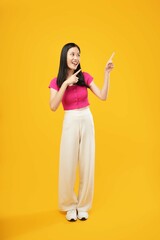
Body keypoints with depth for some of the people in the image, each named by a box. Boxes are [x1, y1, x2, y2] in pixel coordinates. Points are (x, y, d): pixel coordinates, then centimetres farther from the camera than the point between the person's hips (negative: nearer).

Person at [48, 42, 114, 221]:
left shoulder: (85, 77, 2)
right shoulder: (56, 81, -3)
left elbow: (103, 96, -4)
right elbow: (53, 106, -18)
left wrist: (106, 73, -11)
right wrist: (66, 83, -20)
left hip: (87, 121, 2)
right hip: (70, 123, -2)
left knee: (87, 165, 6)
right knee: (68, 165, 1)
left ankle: (83, 206, 21)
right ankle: (70, 206, 20)